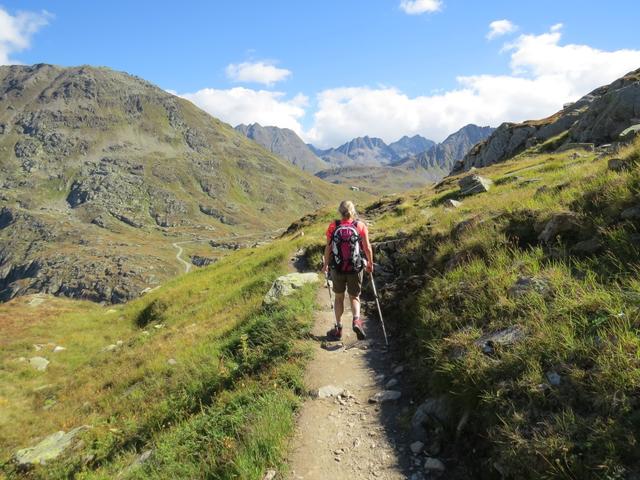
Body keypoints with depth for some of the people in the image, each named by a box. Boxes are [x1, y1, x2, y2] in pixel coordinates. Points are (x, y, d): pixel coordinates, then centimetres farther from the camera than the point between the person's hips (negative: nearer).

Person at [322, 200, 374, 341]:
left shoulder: (333, 226, -6)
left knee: (339, 297, 18)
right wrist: (370, 264, 10)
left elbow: (328, 248, -3)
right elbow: (367, 248, -6)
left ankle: (338, 328, 23)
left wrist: (326, 265, 11)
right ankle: (356, 320, -9)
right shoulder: (360, 225, -7)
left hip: (337, 268, 1)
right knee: (354, 297, 17)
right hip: (356, 269, 0)